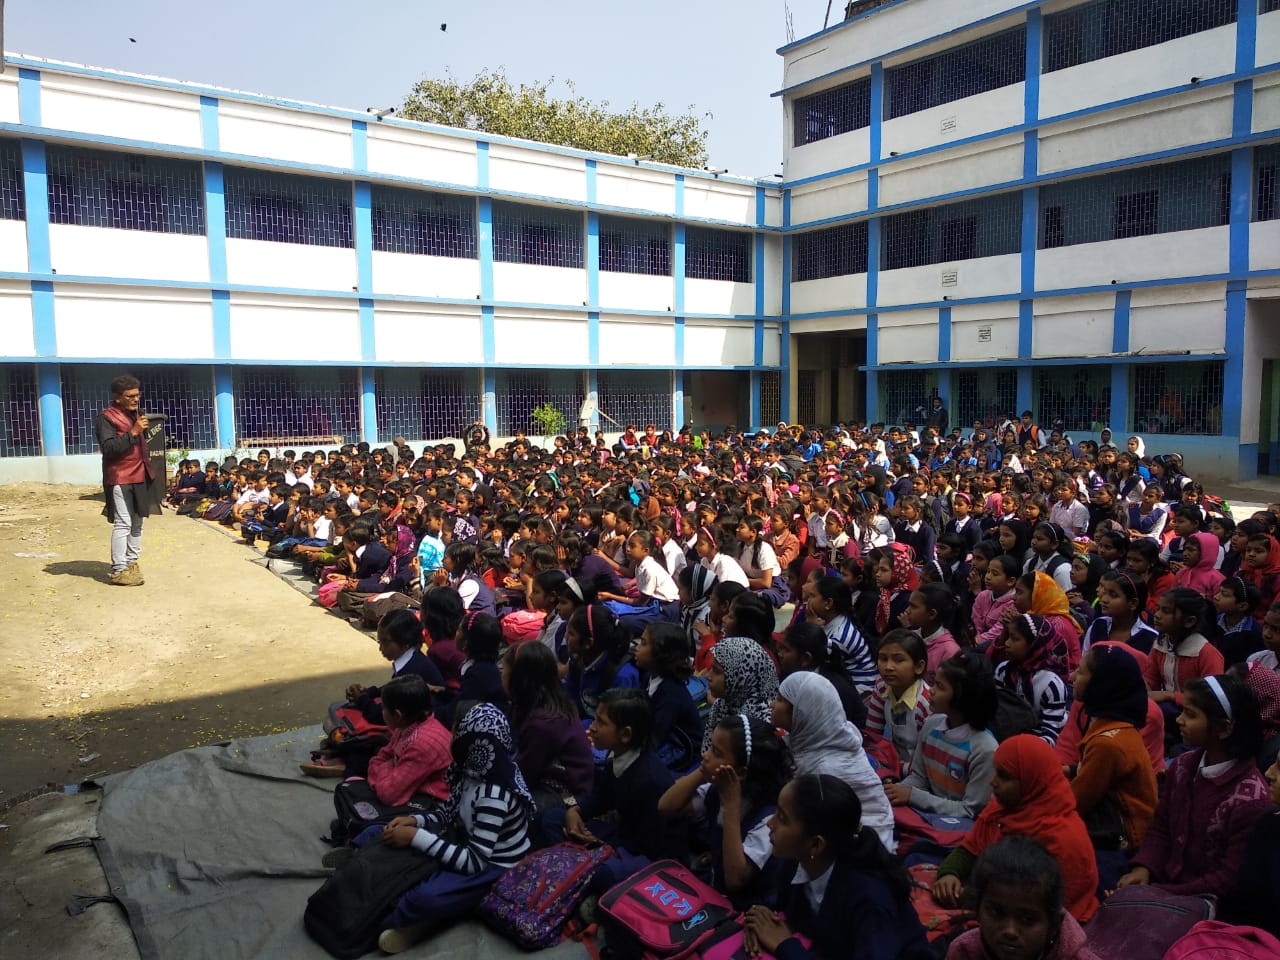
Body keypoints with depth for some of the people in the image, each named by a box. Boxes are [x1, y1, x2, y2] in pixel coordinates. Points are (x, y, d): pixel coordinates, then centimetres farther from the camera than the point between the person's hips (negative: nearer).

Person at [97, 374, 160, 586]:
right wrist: (133, 432, -25)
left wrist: (146, 457, 19)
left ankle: (131, 562, 21)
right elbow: (108, 448, -21)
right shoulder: (106, 418, -8)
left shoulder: (135, 414, 18)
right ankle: (119, 571, -9)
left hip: (139, 477, 9)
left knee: (137, 523, 12)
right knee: (123, 524, -11)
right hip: (120, 478, -8)